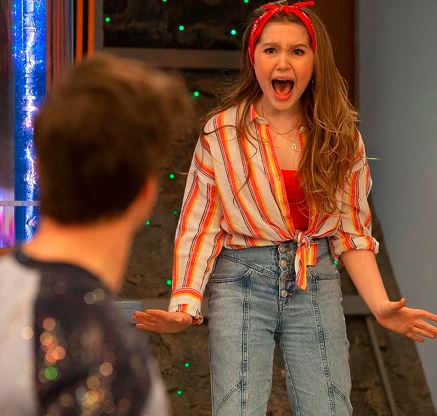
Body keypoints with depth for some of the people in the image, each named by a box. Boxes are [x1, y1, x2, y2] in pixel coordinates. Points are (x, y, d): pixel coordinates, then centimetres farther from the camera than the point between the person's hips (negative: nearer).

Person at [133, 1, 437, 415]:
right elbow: (200, 228, -4)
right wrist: (186, 305, -15)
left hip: (315, 285, 2)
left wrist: (380, 305, -7)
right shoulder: (221, 132, -6)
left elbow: (352, 233, 6)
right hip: (241, 284, -2)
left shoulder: (340, 136, 2)